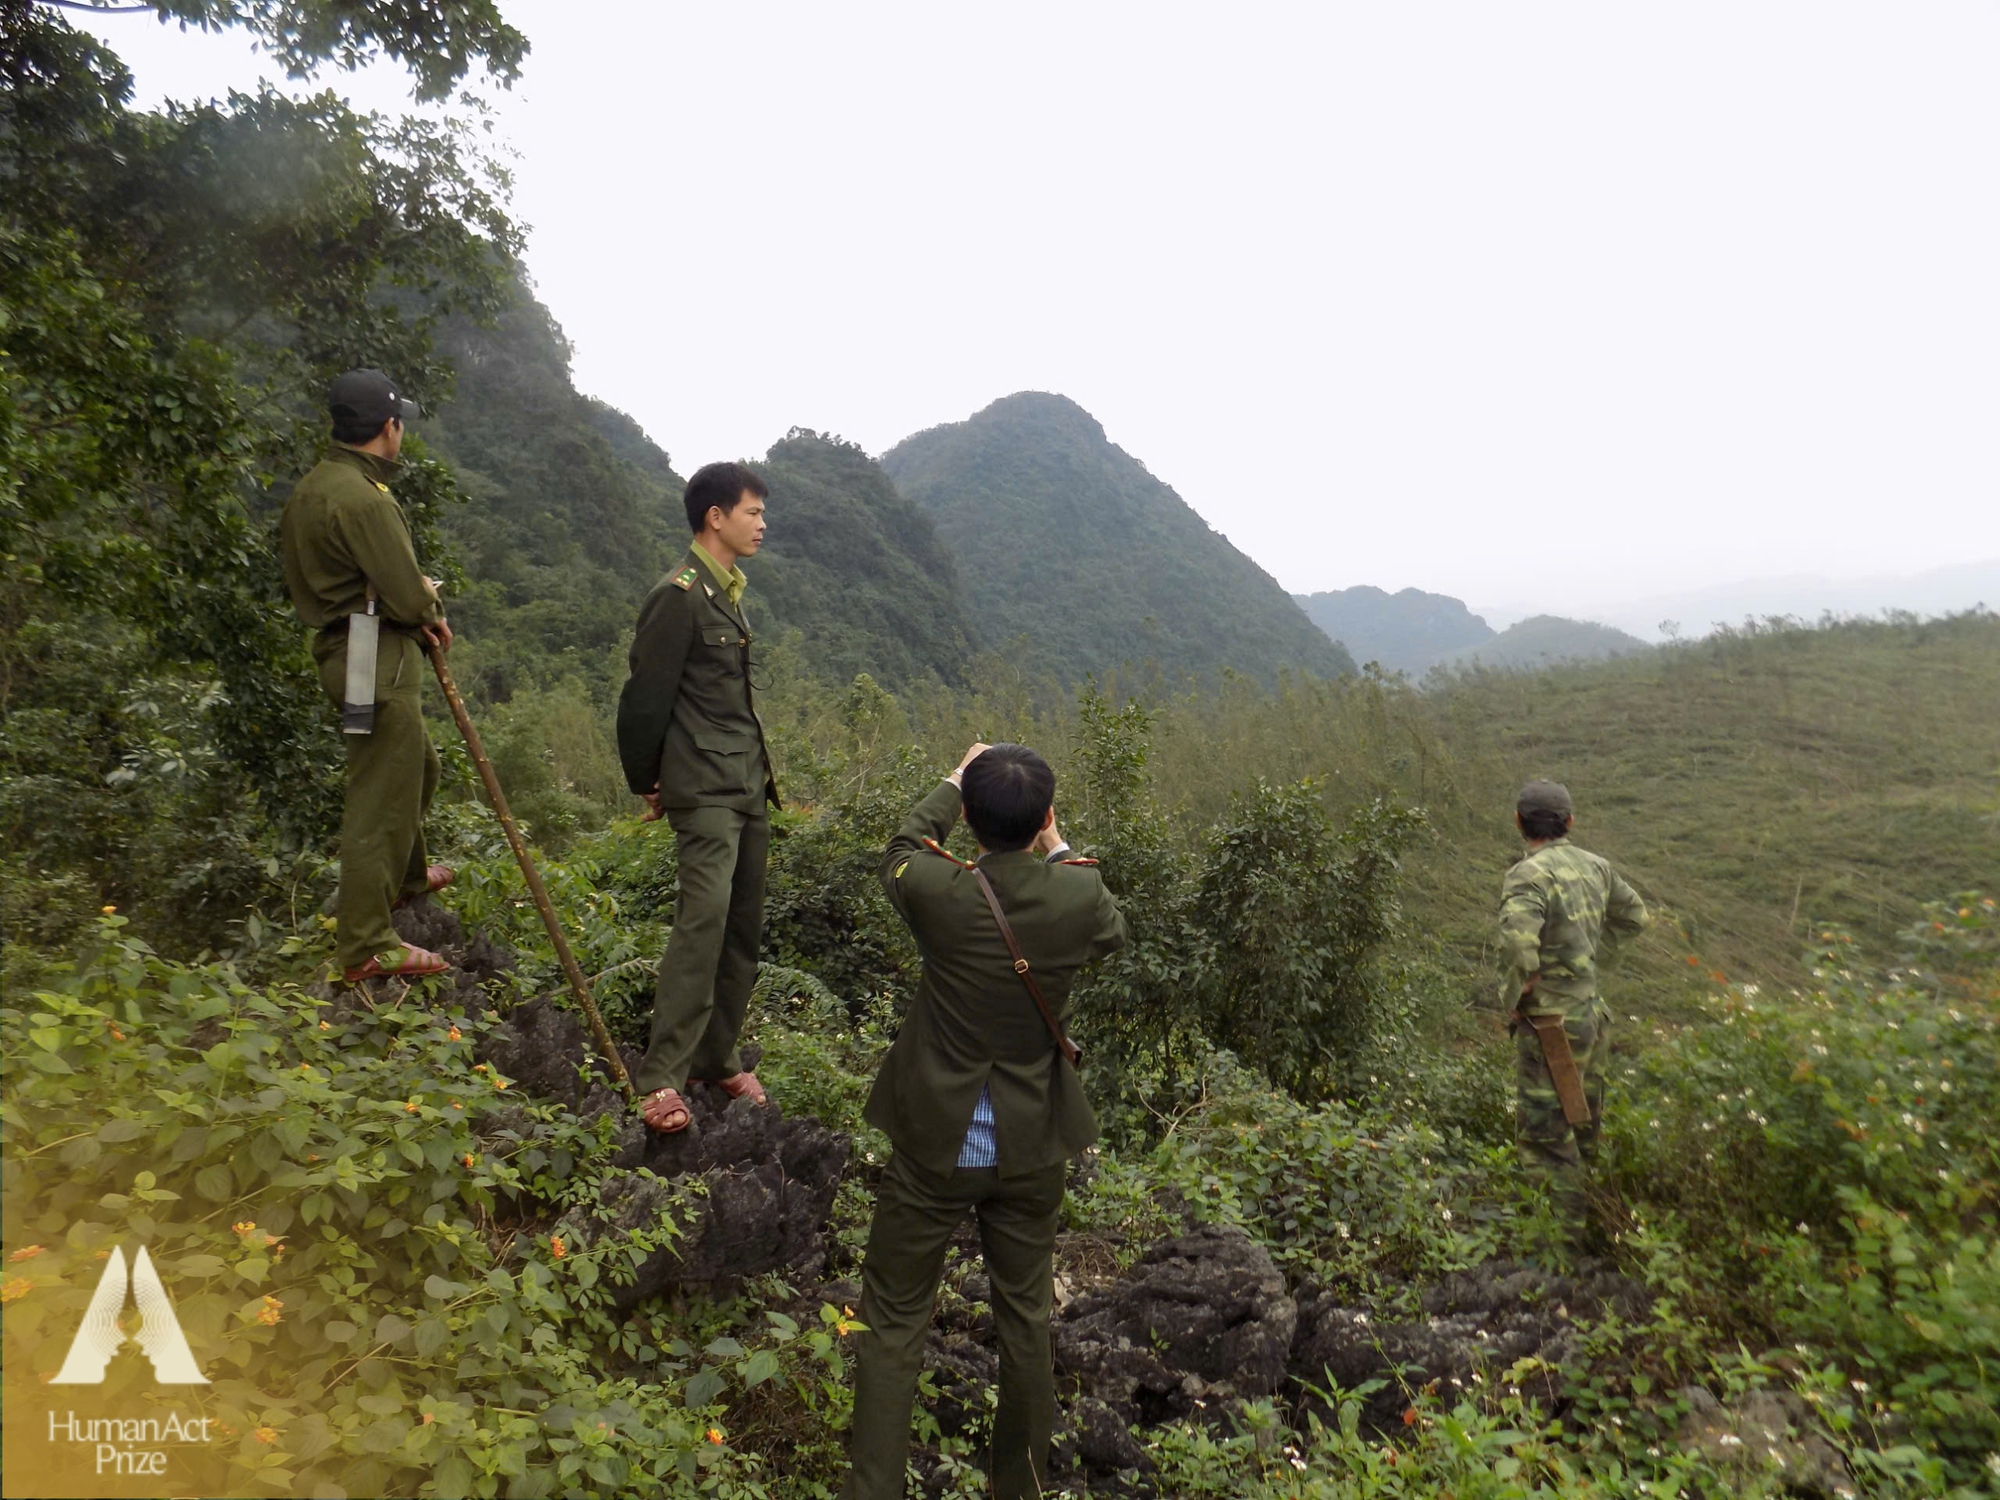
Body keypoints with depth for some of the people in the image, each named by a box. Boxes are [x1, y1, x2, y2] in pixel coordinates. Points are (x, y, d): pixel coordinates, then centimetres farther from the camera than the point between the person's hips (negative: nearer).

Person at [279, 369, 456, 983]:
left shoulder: (312, 488, 12)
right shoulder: (364, 498, -21)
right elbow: (406, 595, -23)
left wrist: (417, 597, 4)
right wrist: (433, 611, 2)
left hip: (345, 647, 11)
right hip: (376, 662, -11)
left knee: (416, 764, 29)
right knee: (380, 798, -5)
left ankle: (407, 875, 49)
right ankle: (368, 948, 3)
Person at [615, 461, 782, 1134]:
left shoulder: (727, 592, 17)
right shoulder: (680, 594, -11)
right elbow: (645, 695, -10)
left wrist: (763, 774, 19)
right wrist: (646, 783, -1)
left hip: (750, 784, 9)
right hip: (705, 788, -9)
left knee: (744, 927, 10)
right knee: (703, 916, -18)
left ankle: (719, 1058, 22)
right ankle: (661, 1079, -13)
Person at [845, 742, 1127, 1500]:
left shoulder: (938, 890, -20)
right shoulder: (1079, 894, -16)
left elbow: (902, 849, 5)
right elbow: (1114, 932, 9)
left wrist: (955, 783, 18)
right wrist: (1058, 850, 16)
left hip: (934, 1145, -2)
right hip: (1032, 1150, 3)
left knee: (893, 1322, 12)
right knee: (1026, 1316, 22)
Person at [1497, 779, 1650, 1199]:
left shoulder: (1529, 874, -19)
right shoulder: (1596, 866, 5)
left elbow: (1518, 939, -35)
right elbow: (1636, 916, 21)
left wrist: (1524, 988, -19)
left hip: (1549, 1025, -8)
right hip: (1590, 1014, 8)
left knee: (1546, 1138, -1)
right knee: (1583, 1128, 22)